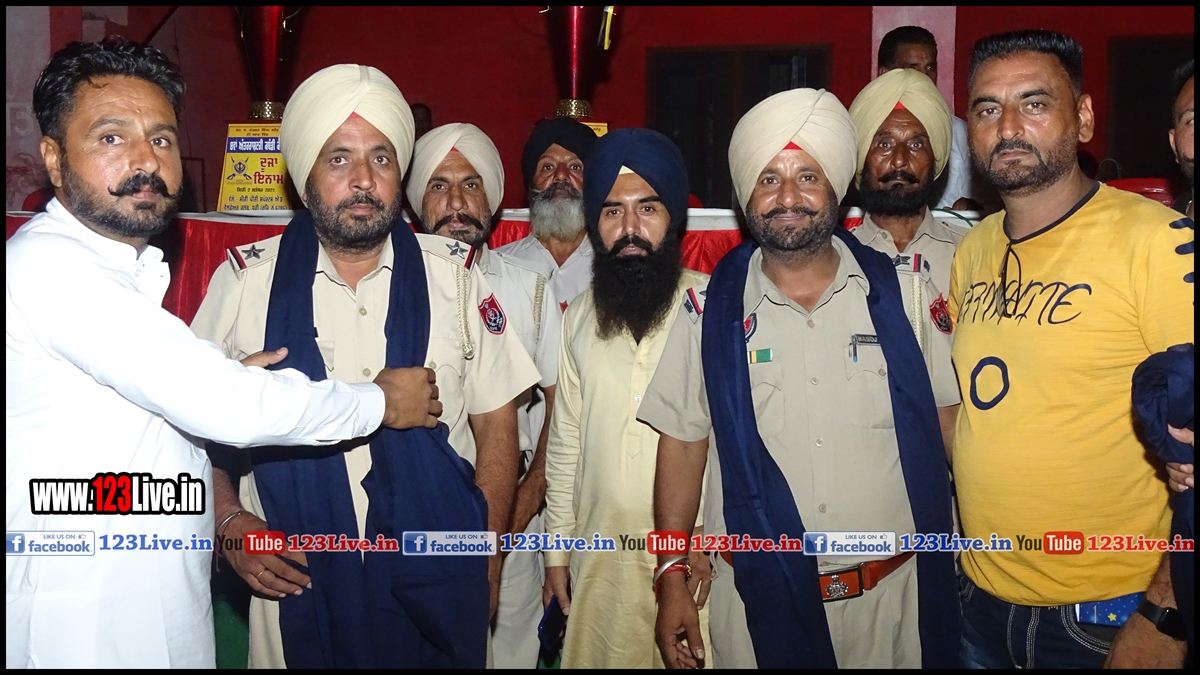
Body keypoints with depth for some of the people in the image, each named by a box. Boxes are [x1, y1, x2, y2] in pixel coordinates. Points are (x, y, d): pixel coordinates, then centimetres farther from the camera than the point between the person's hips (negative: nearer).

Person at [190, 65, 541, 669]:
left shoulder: (453, 277, -2)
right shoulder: (245, 280, -2)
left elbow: (495, 426, 1)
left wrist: (488, 566, -1)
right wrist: (230, 522, -9)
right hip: (294, 586, 0)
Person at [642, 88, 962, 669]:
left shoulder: (902, 296, -1)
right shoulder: (709, 311, -3)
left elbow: (952, 425, 4)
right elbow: (682, 446, 0)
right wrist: (672, 582, -2)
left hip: (895, 597, 1)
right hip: (760, 603, 0)